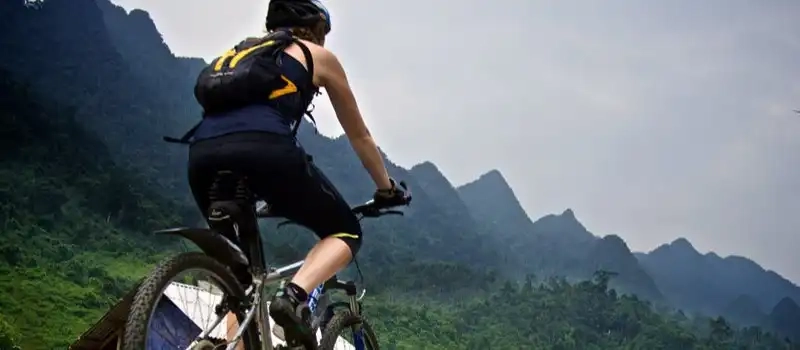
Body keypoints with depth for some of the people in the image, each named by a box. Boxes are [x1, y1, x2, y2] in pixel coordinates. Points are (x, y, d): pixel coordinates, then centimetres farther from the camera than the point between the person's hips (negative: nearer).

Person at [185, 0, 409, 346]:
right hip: (264, 148, -5)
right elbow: (359, 135, 30)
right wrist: (387, 188, 43)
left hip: (202, 154, 5)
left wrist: (264, 196, 53)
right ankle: (294, 296, -11)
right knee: (345, 232, 15)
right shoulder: (319, 56, 23)